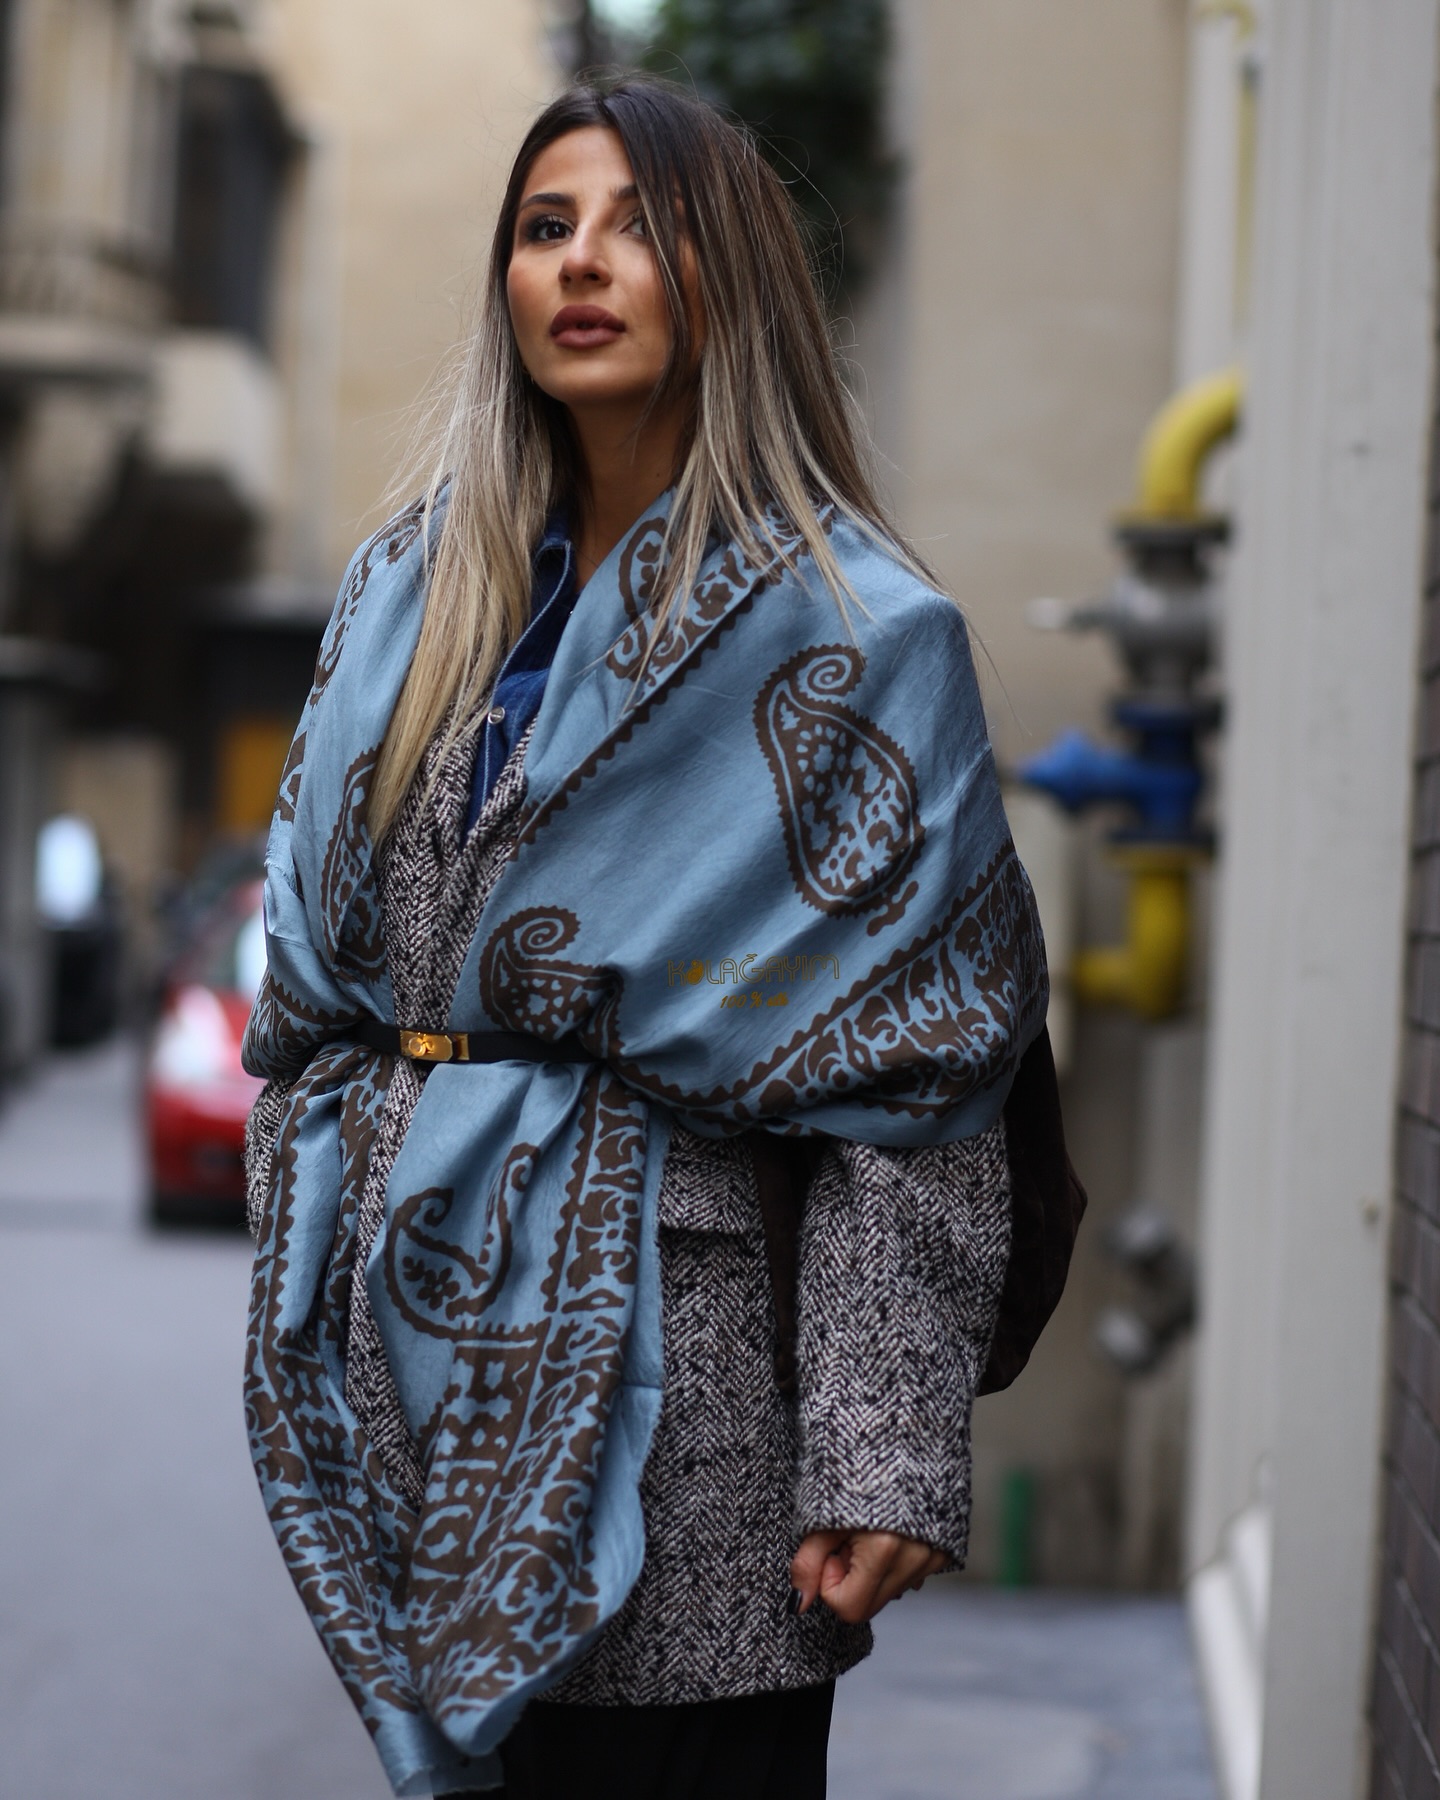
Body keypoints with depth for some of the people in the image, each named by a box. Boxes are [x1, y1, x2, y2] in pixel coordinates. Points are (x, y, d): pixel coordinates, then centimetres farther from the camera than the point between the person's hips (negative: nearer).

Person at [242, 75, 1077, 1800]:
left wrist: (884, 1456, -15)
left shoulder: (851, 630, -5)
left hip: (660, 1349, -5)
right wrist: (298, 1313, 12)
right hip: (406, 1340, 5)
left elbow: (913, 1077, -9)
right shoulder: (406, 595, 11)